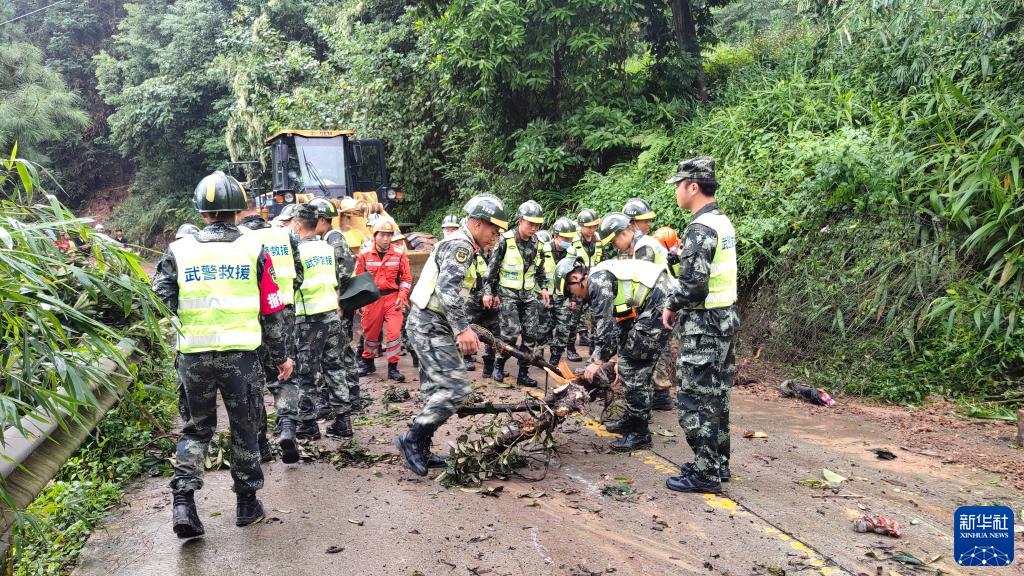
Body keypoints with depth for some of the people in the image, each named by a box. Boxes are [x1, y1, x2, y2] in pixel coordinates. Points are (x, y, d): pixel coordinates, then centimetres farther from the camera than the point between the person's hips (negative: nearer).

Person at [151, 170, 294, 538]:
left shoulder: (179, 250, 1)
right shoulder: (253, 250, -1)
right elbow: (272, 311, 1)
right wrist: (281, 356, 10)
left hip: (193, 355, 1)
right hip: (240, 354, -1)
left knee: (196, 429, 17)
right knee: (244, 429, 14)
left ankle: (183, 501, 6)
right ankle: (247, 504, 23)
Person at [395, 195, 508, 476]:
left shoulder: (460, 245, 20)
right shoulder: (460, 245, -13)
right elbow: (447, 288, -27)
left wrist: (461, 330, 26)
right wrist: (463, 328, -31)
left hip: (429, 326, 11)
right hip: (431, 327, -11)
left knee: (439, 391, 13)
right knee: (456, 388, -13)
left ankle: (419, 451, 20)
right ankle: (412, 440, -3)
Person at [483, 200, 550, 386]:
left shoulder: (536, 243, 5)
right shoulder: (505, 241, -11)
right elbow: (492, 267, -6)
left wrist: (544, 287, 11)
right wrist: (488, 292, -7)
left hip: (528, 294, 5)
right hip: (508, 293, -5)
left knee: (531, 334, 0)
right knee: (511, 333, -13)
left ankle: (523, 374, 10)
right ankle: (498, 365, 12)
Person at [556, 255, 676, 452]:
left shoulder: (597, 280, -8)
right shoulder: (607, 280, 22)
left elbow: (605, 324, -14)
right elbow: (621, 324, 25)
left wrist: (597, 361, -9)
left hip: (659, 308, -10)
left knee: (632, 368, -5)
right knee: (639, 367, 18)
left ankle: (639, 433, 2)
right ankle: (631, 420, 30)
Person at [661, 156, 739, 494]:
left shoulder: (700, 228, -18)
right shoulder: (724, 222, 12)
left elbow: (693, 284, -24)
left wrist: (671, 306, -9)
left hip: (703, 324, -10)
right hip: (727, 315, 10)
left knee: (694, 399, -2)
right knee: (716, 397, 16)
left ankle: (705, 474, 5)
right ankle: (718, 463, 26)